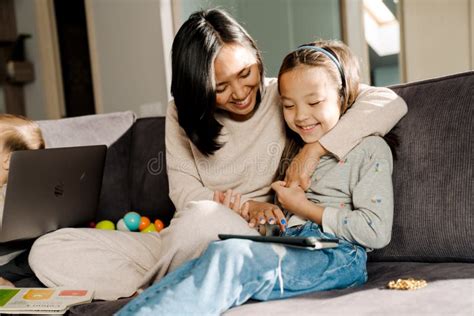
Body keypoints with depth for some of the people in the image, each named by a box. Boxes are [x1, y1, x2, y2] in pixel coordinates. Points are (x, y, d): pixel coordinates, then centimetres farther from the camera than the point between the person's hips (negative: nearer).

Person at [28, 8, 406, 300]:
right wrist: (242, 208, -19)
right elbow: (185, 193, -1)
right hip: (185, 243, 4)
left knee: (205, 217, -40)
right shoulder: (183, 114, 7)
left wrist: (317, 146, -23)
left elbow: (390, 102, -11)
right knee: (48, 252, -12)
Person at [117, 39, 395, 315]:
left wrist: (304, 208, -5)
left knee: (229, 255, -33)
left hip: (336, 255, -6)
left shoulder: (370, 149, 3)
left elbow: (376, 231, -8)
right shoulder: (296, 150, 25)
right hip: (286, 249, 6)